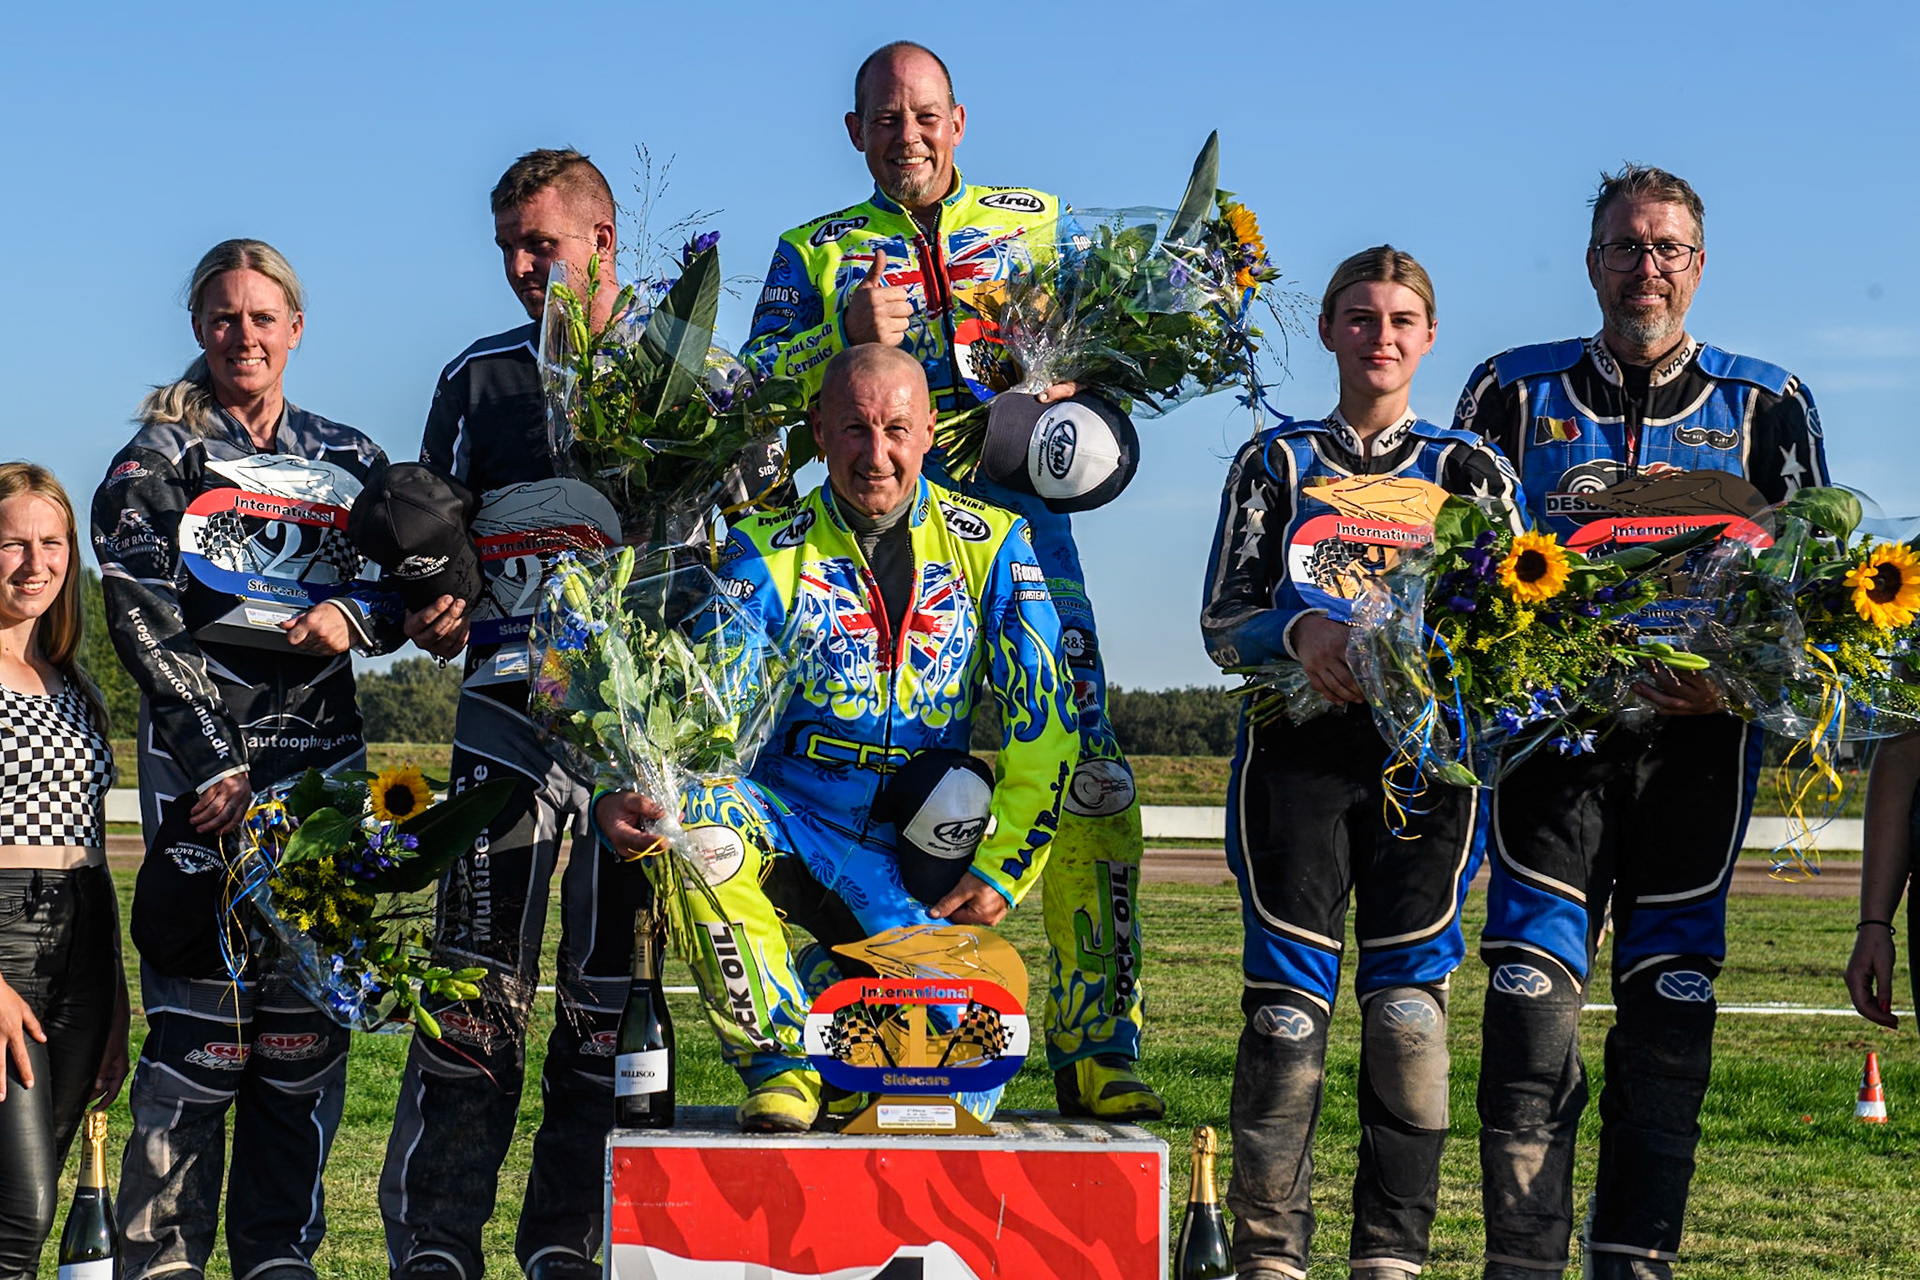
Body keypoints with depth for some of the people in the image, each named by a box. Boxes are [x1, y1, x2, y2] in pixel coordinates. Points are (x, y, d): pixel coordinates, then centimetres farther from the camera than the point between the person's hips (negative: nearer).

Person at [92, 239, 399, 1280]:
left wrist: (358, 614, -9)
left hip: (324, 765, 3)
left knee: (309, 1027, 2)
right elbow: (143, 623, -3)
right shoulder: (157, 460, 6)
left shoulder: (348, 462, 16)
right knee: (197, 1025, -10)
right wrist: (215, 760, -12)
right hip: (201, 760, -3)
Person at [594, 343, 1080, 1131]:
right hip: (790, 814, 0)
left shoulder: (990, 545, 3)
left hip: (917, 849, 0)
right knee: (700, 826, -36)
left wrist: (1003, 869, -5)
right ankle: (782, 1065, -18)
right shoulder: (768, 550, 1)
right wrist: (630, 790, -28)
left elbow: (1043, 720, 2)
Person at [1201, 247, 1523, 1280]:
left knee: (1408, 996, -7)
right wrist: (1301, 631, -15)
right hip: (1299, 745, 0)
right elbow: (1222, 622, 7)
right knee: (1287, 997, -8)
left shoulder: (1472, 470, 14)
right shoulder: (1276, 461, 14)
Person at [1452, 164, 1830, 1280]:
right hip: (1551, 724, -1)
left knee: (1670, 1013, 2)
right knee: (1532, 1008, -8)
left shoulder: (1767, 406, 11)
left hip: (1698, 738, 1)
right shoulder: (1514, 393, 11)